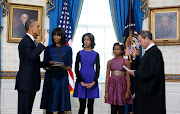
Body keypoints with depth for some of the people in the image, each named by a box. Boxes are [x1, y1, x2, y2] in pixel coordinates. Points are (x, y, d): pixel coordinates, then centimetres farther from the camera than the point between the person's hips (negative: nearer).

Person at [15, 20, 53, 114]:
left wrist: (49, 63, 16)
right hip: (26, 82, -10)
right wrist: (42, 42, -27)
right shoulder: (26, 41, -12)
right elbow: (32, 56, -32)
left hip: (31, 83, 10)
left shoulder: (31, 41, 20)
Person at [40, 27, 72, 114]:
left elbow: (69, 67, 6)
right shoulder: (48, 49, 8)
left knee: (61, 105, 0)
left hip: (62, 78, 0)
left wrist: (65, 67, -16)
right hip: (50, 78, 0)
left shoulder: (68, 49, 7)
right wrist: (49, 66, -15)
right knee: (49, 104, -2)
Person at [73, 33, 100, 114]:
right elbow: (76, 69, 1)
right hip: (81, 81, -1)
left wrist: (93, 82, -10)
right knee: (82, 106, -2)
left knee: (90, 106, 5)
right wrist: (81, 82, -8)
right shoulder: (80, 53, 4)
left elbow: (97, 69, 3)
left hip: (92, 82, 1)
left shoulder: (96, 54, 6)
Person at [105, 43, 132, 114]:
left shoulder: (126, 62, 2)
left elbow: (128, 77, -1)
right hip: (112, 85, 2)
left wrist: (128, 91, -8)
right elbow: (107, 76, 6)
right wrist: (106, 91, 0)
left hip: (122, 85, -2)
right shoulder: (110, 62, 8)